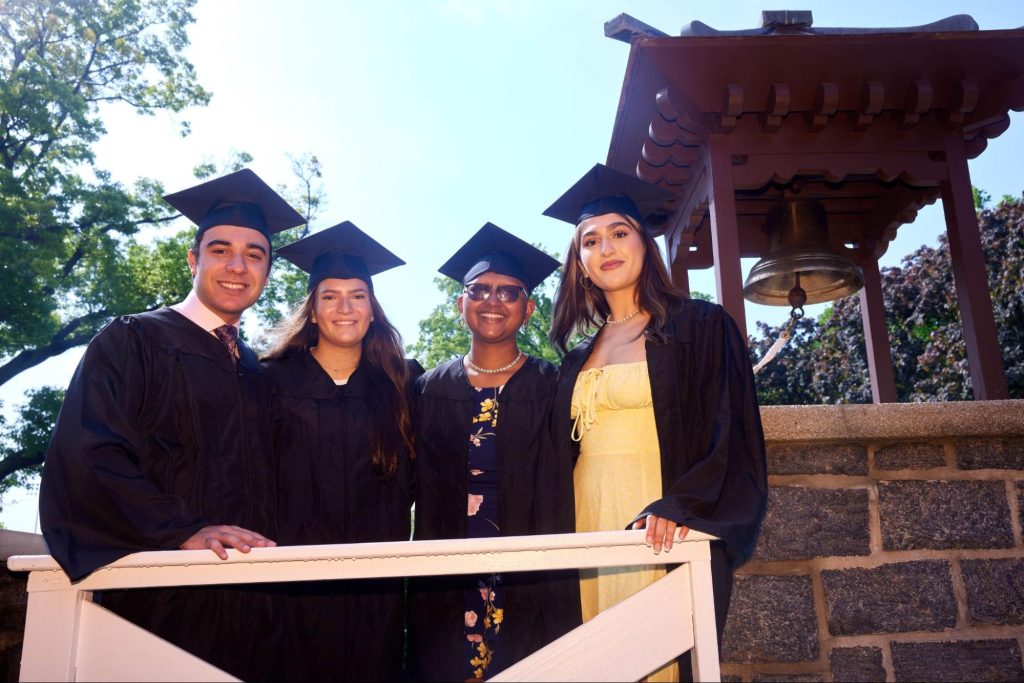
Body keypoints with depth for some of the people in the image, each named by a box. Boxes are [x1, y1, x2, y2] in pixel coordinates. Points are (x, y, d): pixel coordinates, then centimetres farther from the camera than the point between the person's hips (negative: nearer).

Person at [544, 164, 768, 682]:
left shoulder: (700, 326, 1)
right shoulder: (578, 357, 16)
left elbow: (730, 435, -8)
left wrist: (680, 505, -23)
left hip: (660, 534, -5)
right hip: (587, 523, 5)